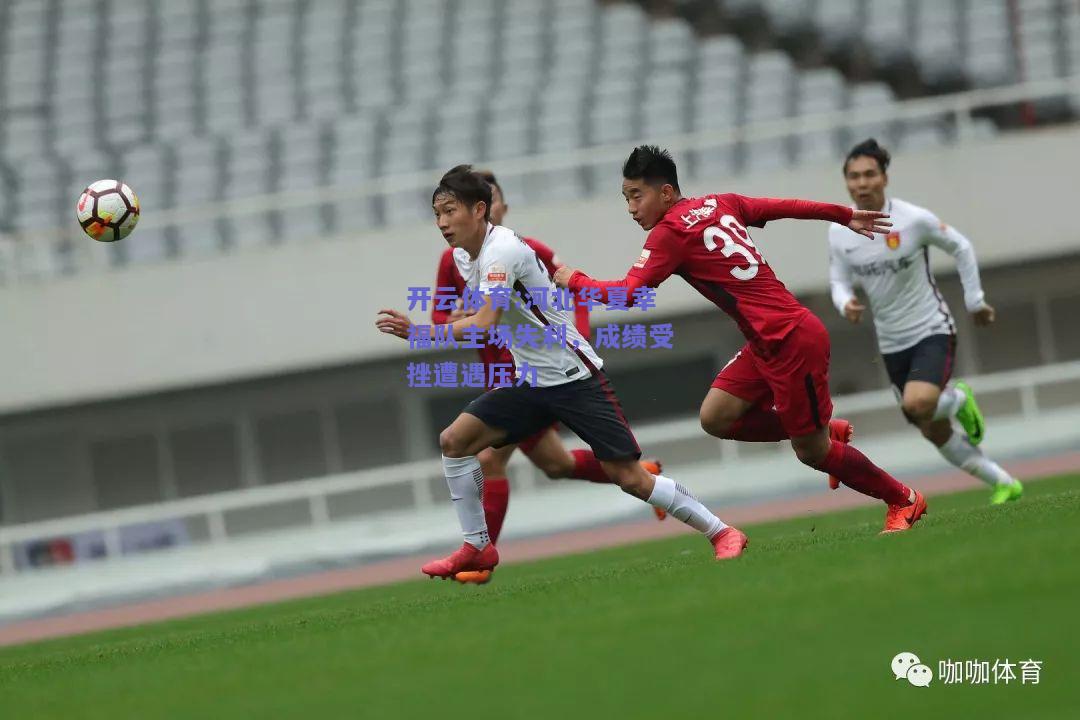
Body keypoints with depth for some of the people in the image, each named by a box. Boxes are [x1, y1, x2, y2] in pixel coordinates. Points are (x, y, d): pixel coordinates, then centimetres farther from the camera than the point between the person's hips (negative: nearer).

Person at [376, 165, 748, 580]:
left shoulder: (502, 251, -22)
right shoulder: (463, 258, 5)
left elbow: (484, 325, -34)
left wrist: (417, 332, -38)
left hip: (575, 377, -8)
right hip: (530, 382, 8)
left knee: (628, 477, -11)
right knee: (454, 441, -4)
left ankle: (721, 533, 3)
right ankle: (477, 549, 4)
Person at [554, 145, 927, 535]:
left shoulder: (670, 233, -14)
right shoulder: (719, 205, 9)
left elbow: (628, 292, -19)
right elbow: (787, 207, 16)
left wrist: (574, 280, -4)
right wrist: (845, 215, 27)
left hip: (793, 342, -9)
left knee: (811, 452, 4)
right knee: (715, 418, 6)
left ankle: (904, 500, 20)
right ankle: (826, 431, 19)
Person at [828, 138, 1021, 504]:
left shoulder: (913, 219, -15)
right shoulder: (839, 232, -5)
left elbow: (961, 248, 0)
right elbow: (839, 281, 6)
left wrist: (975, 301, 3)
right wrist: (845, 303, -17)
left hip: (933, 331, -4)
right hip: (892, 344, 5)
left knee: (917, 405, -30)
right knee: (936, 433, 7)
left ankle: (958, 400, 5)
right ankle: (1003, 484, 24)